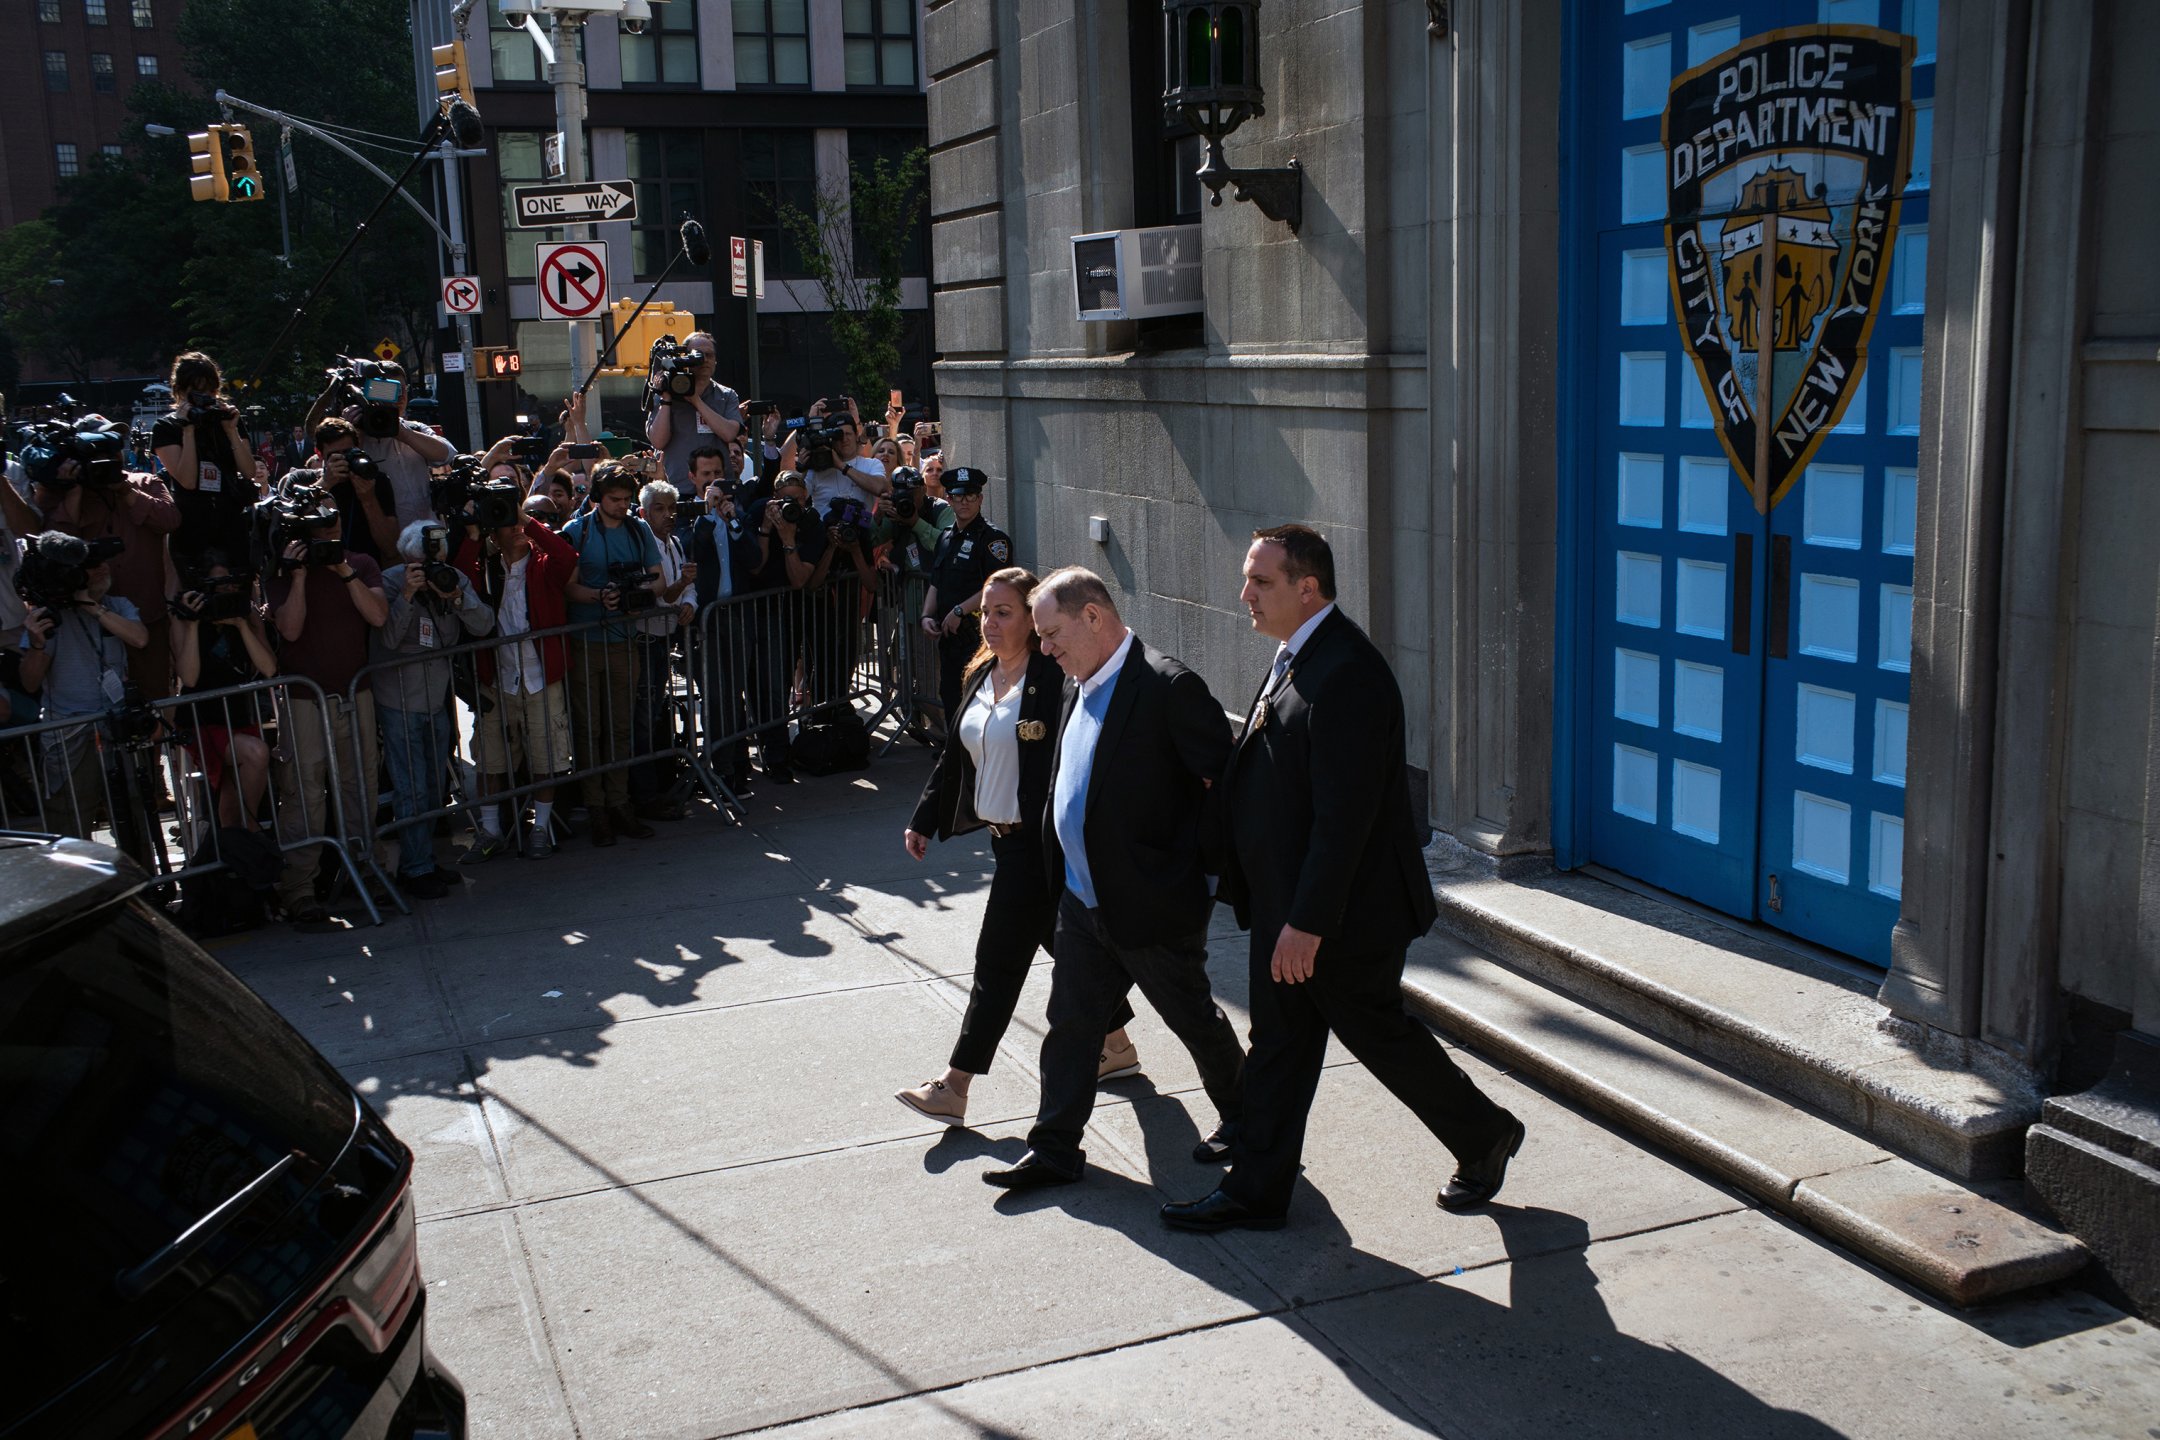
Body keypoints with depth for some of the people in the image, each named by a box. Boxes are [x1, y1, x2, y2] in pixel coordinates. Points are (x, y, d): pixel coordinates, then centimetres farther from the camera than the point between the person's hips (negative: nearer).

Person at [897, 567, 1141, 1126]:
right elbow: (954, 754, 17)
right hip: (1005, 837, 9)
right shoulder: (980, 677, 9)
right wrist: (924, 819, 17)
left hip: (1038, 843, -9)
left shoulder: (1053, 680, -17)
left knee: (999, 960, -3)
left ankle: (953, 1089, 3)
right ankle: (1118, 1046, 35)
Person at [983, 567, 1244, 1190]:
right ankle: (1055, 1150, 21)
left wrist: (1192, 858, -16)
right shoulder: (1079, 688, 7)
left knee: (1194, 1019, 12)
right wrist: (1059, 874, 15)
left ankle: (1243, 1115, 34)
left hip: (1154, 905, -8)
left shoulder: (1168, 687, -20)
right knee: (1071, 1023, 11)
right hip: (1083, 902, 8)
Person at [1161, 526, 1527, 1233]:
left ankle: (1485, 1136, 31)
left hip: (1346, 910, -9)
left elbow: (1345, 815, -26)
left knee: (1378, 1034, 9)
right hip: (1285, 907, 9)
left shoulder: (1346, 673, -24)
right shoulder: (1297, 657, 7)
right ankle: (1255, 1190, 24)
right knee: (1279, 1043, 14)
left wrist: (1307, 923, -24)